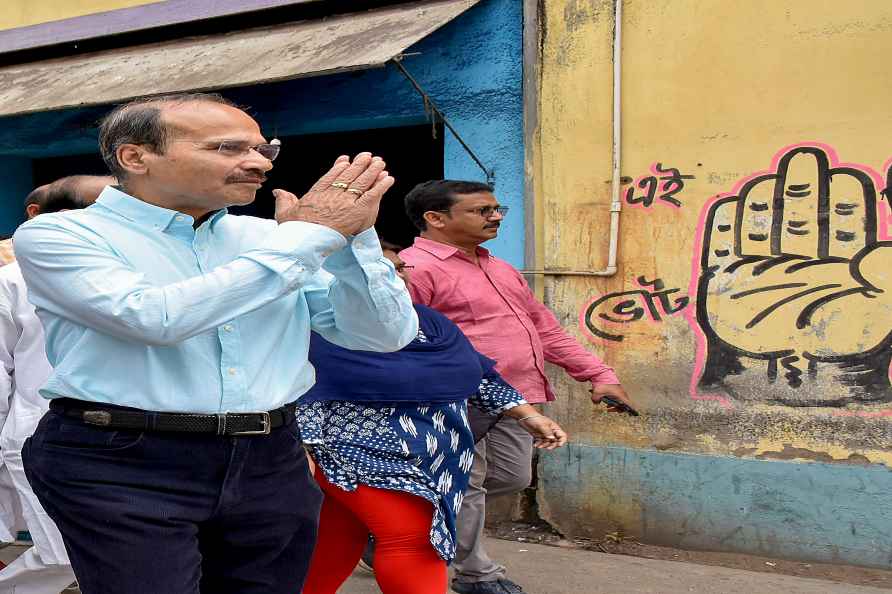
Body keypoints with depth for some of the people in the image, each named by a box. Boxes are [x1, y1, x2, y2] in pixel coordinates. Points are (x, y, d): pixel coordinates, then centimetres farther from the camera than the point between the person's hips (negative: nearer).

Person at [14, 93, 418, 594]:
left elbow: (386, 335, 5)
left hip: (270, 464, 5)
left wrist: (352, 233, -11)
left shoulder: (266, 237, 8)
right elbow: (156, 318, -24)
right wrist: (312, 234, -18)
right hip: (123, 465, -4)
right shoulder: (57, 235, -4)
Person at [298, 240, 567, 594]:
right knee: (414, 542, -14)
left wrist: (527, 416, 9)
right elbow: (304, 395, -10)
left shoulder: (425, 320, 13)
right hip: (361, 458, -6)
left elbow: (476, 374, 14)